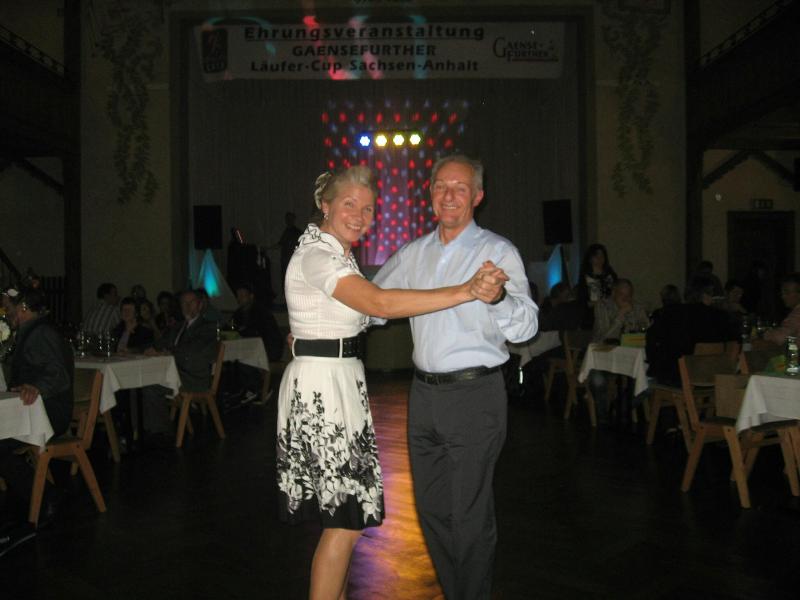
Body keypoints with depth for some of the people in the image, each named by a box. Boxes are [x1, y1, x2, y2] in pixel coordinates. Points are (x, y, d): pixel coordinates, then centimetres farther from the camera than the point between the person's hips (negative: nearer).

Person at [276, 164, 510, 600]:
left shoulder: (338, 253, 16)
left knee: (345, 510, 14)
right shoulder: (316, 254, -17)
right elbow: (381, 304, -31)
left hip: (341, 380, 10)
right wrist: (465, 291, -35)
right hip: (322, 385, -10)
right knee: (346, 518, -5)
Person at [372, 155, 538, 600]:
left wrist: (498, 297, -37)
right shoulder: (414, 254, 10)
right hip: (425, 393, 6)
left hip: (475, 395, -6)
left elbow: (525, 329, -17)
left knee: (471, 514, 3)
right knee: (431, 508, 17)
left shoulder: (498, 251, -7)